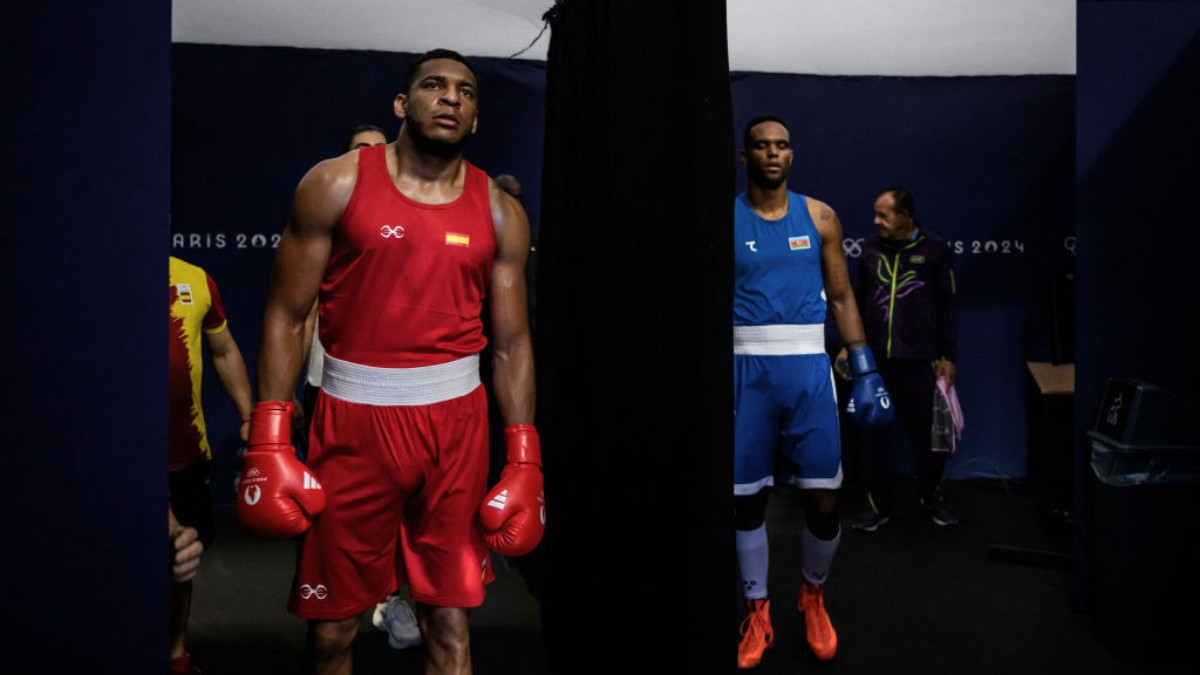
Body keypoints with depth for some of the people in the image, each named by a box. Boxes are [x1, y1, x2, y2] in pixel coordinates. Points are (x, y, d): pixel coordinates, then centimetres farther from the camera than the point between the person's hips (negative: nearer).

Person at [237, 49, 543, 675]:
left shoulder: (500, 213, 6)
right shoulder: (335, 185, -1)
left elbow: (512, 344, 7)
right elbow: (285, 317, -1)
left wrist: (524, 464, 2)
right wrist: (268, 446, -8)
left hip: (457, 422, 2)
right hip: (353, 418, -1)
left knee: (450, 622, 8)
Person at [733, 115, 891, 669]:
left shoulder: (819, 216, 8)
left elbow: (842, 298, 10)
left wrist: (866, 371, 3)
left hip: (808, 368, 1)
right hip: (746, 370, -1)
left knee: (824, 501, 1)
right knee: (747, 499, 5)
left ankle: (813, 596, 30)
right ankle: (757, 613, 25)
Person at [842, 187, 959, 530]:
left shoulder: (935, 250, -3)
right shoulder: (871, 248, 5)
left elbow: (946, 306, 0)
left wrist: (948, 356, -2)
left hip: (919, 360, -2)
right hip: (874, 358, 3)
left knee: (927, 431, 7)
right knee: (873, 432, 7)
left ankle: (931, 495, 31)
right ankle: (878, 504, 20)